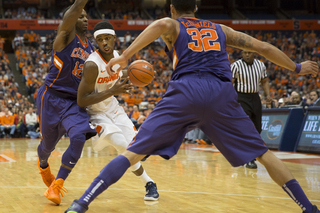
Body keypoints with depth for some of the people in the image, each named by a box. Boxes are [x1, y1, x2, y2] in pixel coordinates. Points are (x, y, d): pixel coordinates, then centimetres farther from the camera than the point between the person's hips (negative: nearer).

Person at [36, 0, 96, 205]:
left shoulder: (91, 49, 10)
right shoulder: (66, 35, -8)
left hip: (74, 101, 4)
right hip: (52, 97, -4)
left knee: (79, 137, -23)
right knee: (48, 144, 11)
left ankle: (56, 186, -14)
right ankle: (43, 166, 50)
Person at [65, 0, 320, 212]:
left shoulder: (172, 25, 21)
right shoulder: (220, 30, 29)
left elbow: (161, 24, -6)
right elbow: (263, 48, 30)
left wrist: (125, 56, -9)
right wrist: (297, 68, 43)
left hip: (185, 93, -2)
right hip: (222, 94, 2)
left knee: (134, 151, 0)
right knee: (262, 154, 14)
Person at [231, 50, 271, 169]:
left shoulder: (260, 65, 5)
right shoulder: (236, 65, -9)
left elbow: (265, 81, 15)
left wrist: (267, 95, 1)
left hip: (255, 98, 6)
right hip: (241, 98, -5)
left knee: (257, 129, 9)